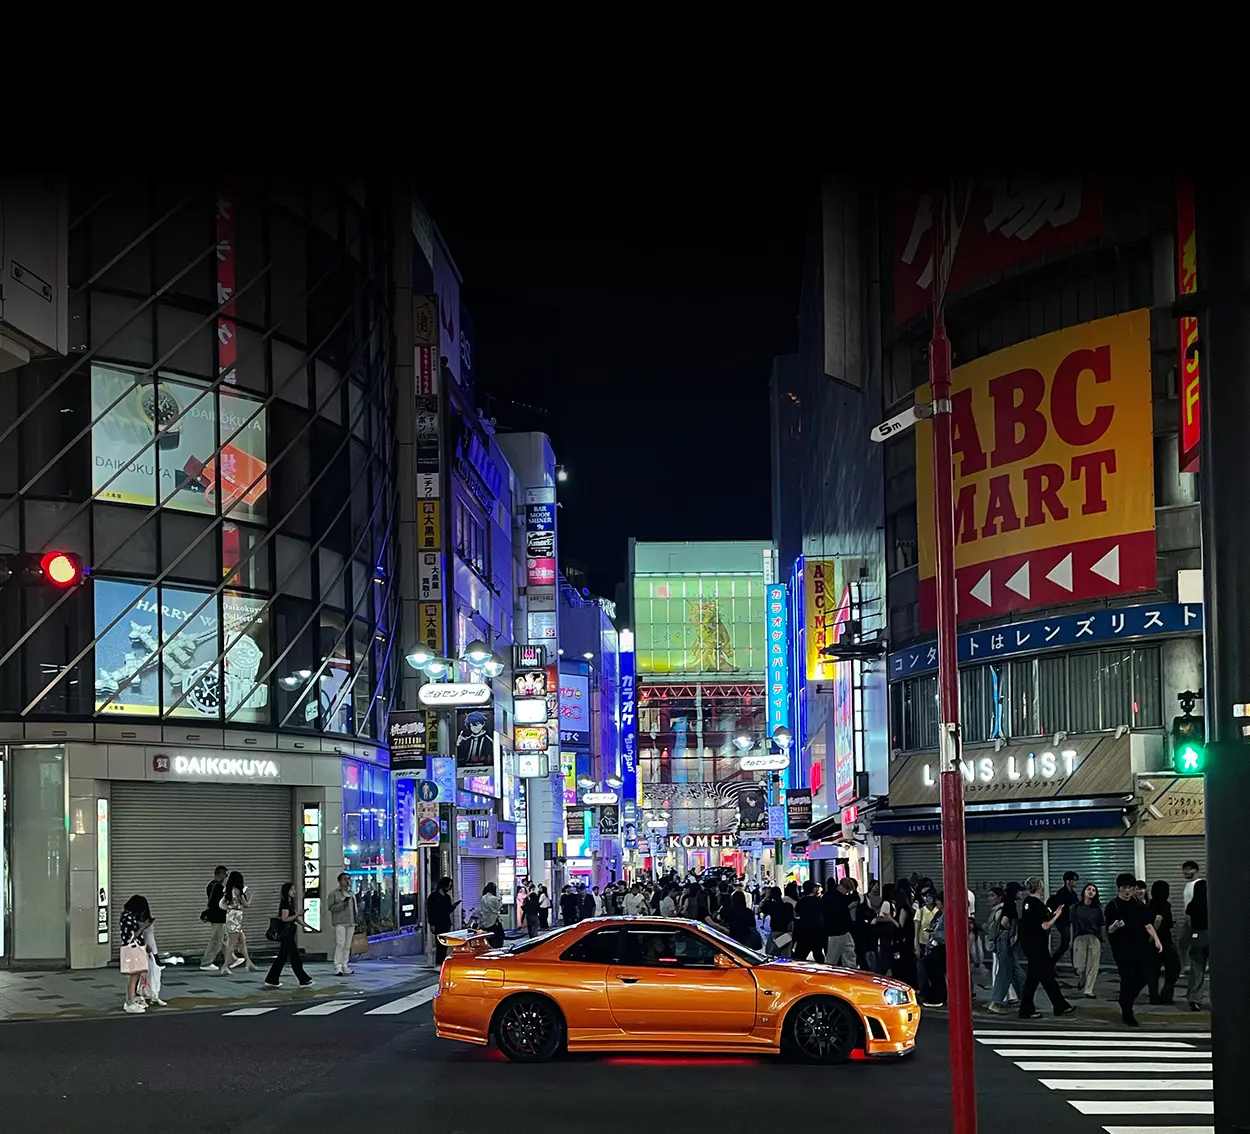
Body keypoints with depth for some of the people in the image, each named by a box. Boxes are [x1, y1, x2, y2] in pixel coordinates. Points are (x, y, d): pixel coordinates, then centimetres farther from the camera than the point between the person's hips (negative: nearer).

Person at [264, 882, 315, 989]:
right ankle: (304, 981, -1)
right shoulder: (285, 903, -13)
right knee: (294, 955, -5)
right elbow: (285, 918, -19)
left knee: (282, 957, 11)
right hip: (285, 933, -10)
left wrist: (307, 925, 14)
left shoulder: (289, 903, 16)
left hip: (288, 933, 10)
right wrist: (297, 915, -19)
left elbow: (296, 918, 19)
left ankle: (272, 980, 14)